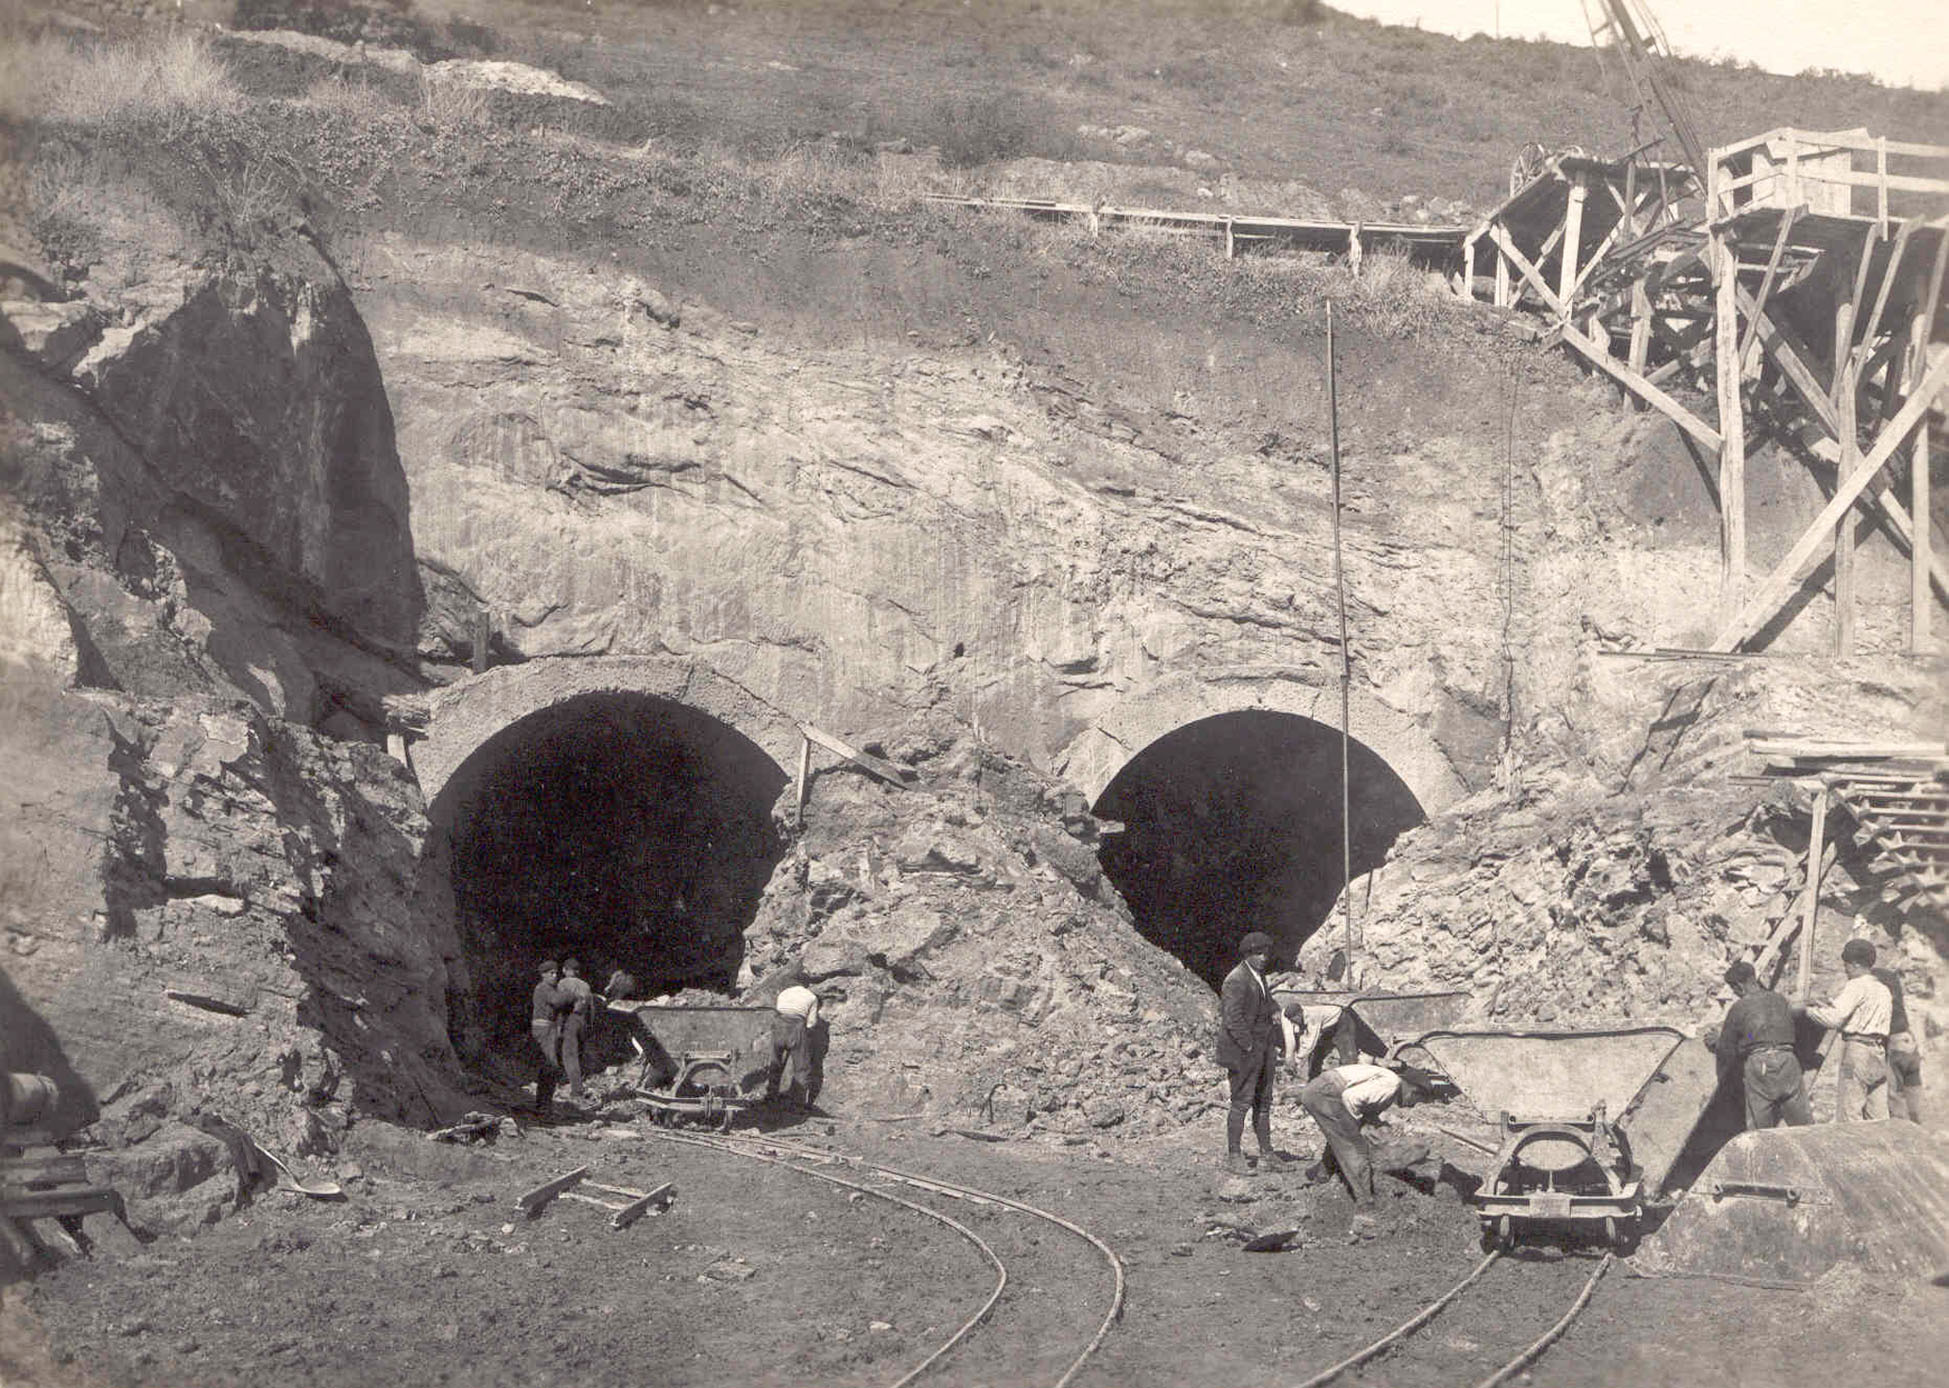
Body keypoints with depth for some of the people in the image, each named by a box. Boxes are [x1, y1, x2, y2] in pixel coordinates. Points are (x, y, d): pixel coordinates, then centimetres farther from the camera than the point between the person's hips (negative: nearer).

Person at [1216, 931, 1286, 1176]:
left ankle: (1267, 1154, 18)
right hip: (1243, 1050, -9)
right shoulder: (1236, 980, -14)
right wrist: (1249, 1047, -19)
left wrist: (1275, 1012, 10)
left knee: (1263, 1102, 12)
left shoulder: (1260, 978, 16)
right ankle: (1233, 1156, -1)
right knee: (1241, 1102, -6)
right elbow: (1233, 1020, -19)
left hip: (1262, 1051, 9)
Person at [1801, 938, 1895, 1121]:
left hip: (1856, 1049, -8)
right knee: (1878, 1116, 8)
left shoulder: (1855, 986, -8)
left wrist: (1807, 1010, -3)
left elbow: (1834, 1018, -18)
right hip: (1879, 1051, 8)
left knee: (1848, 1115, -7)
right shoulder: (1883, 989, 18)